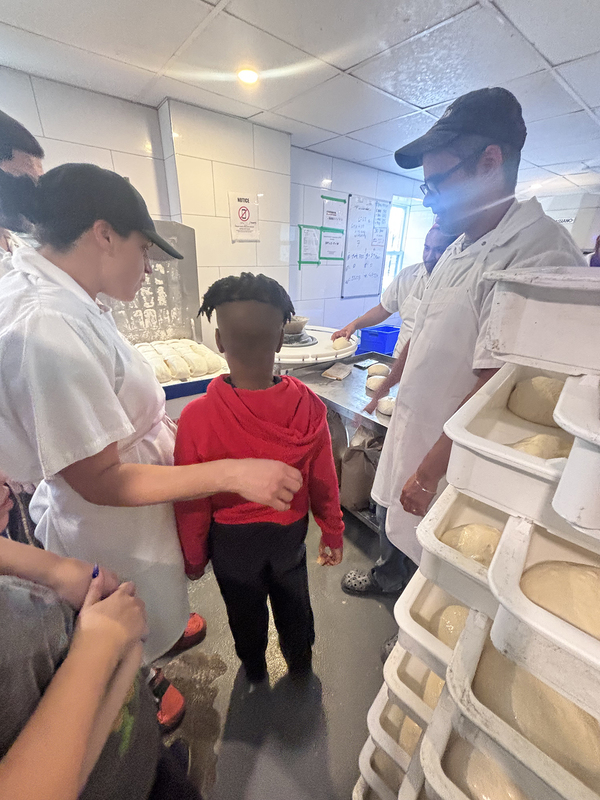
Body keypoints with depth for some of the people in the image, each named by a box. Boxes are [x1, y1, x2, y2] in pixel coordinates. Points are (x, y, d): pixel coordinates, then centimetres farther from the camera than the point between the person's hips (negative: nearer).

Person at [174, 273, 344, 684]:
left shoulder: (197, 417, -30)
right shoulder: (308, 406, -26)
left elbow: (193, 504, -17)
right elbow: (323, 482, -13)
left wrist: (194, 558, 2)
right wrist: (332, 534, 6)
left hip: (232, 540, -1)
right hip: (291, 531, 2)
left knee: (246, 610, 29)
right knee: (293, 601, 30)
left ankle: (255, 669, 58)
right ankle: (300, 661, 58)